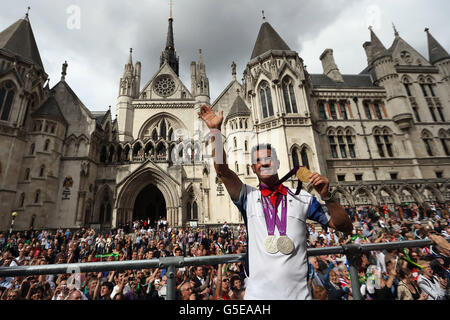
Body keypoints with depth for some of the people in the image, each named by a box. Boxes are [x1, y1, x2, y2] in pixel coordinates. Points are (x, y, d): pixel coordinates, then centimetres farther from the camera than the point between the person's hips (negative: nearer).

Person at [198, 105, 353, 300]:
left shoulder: (302, 199, 2)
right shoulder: (248, 197, 1)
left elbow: (346, 228, 2)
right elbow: (222, 169, -11)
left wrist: (327, 196, -13)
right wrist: (216, 130, -17)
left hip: (298, 294, 1)